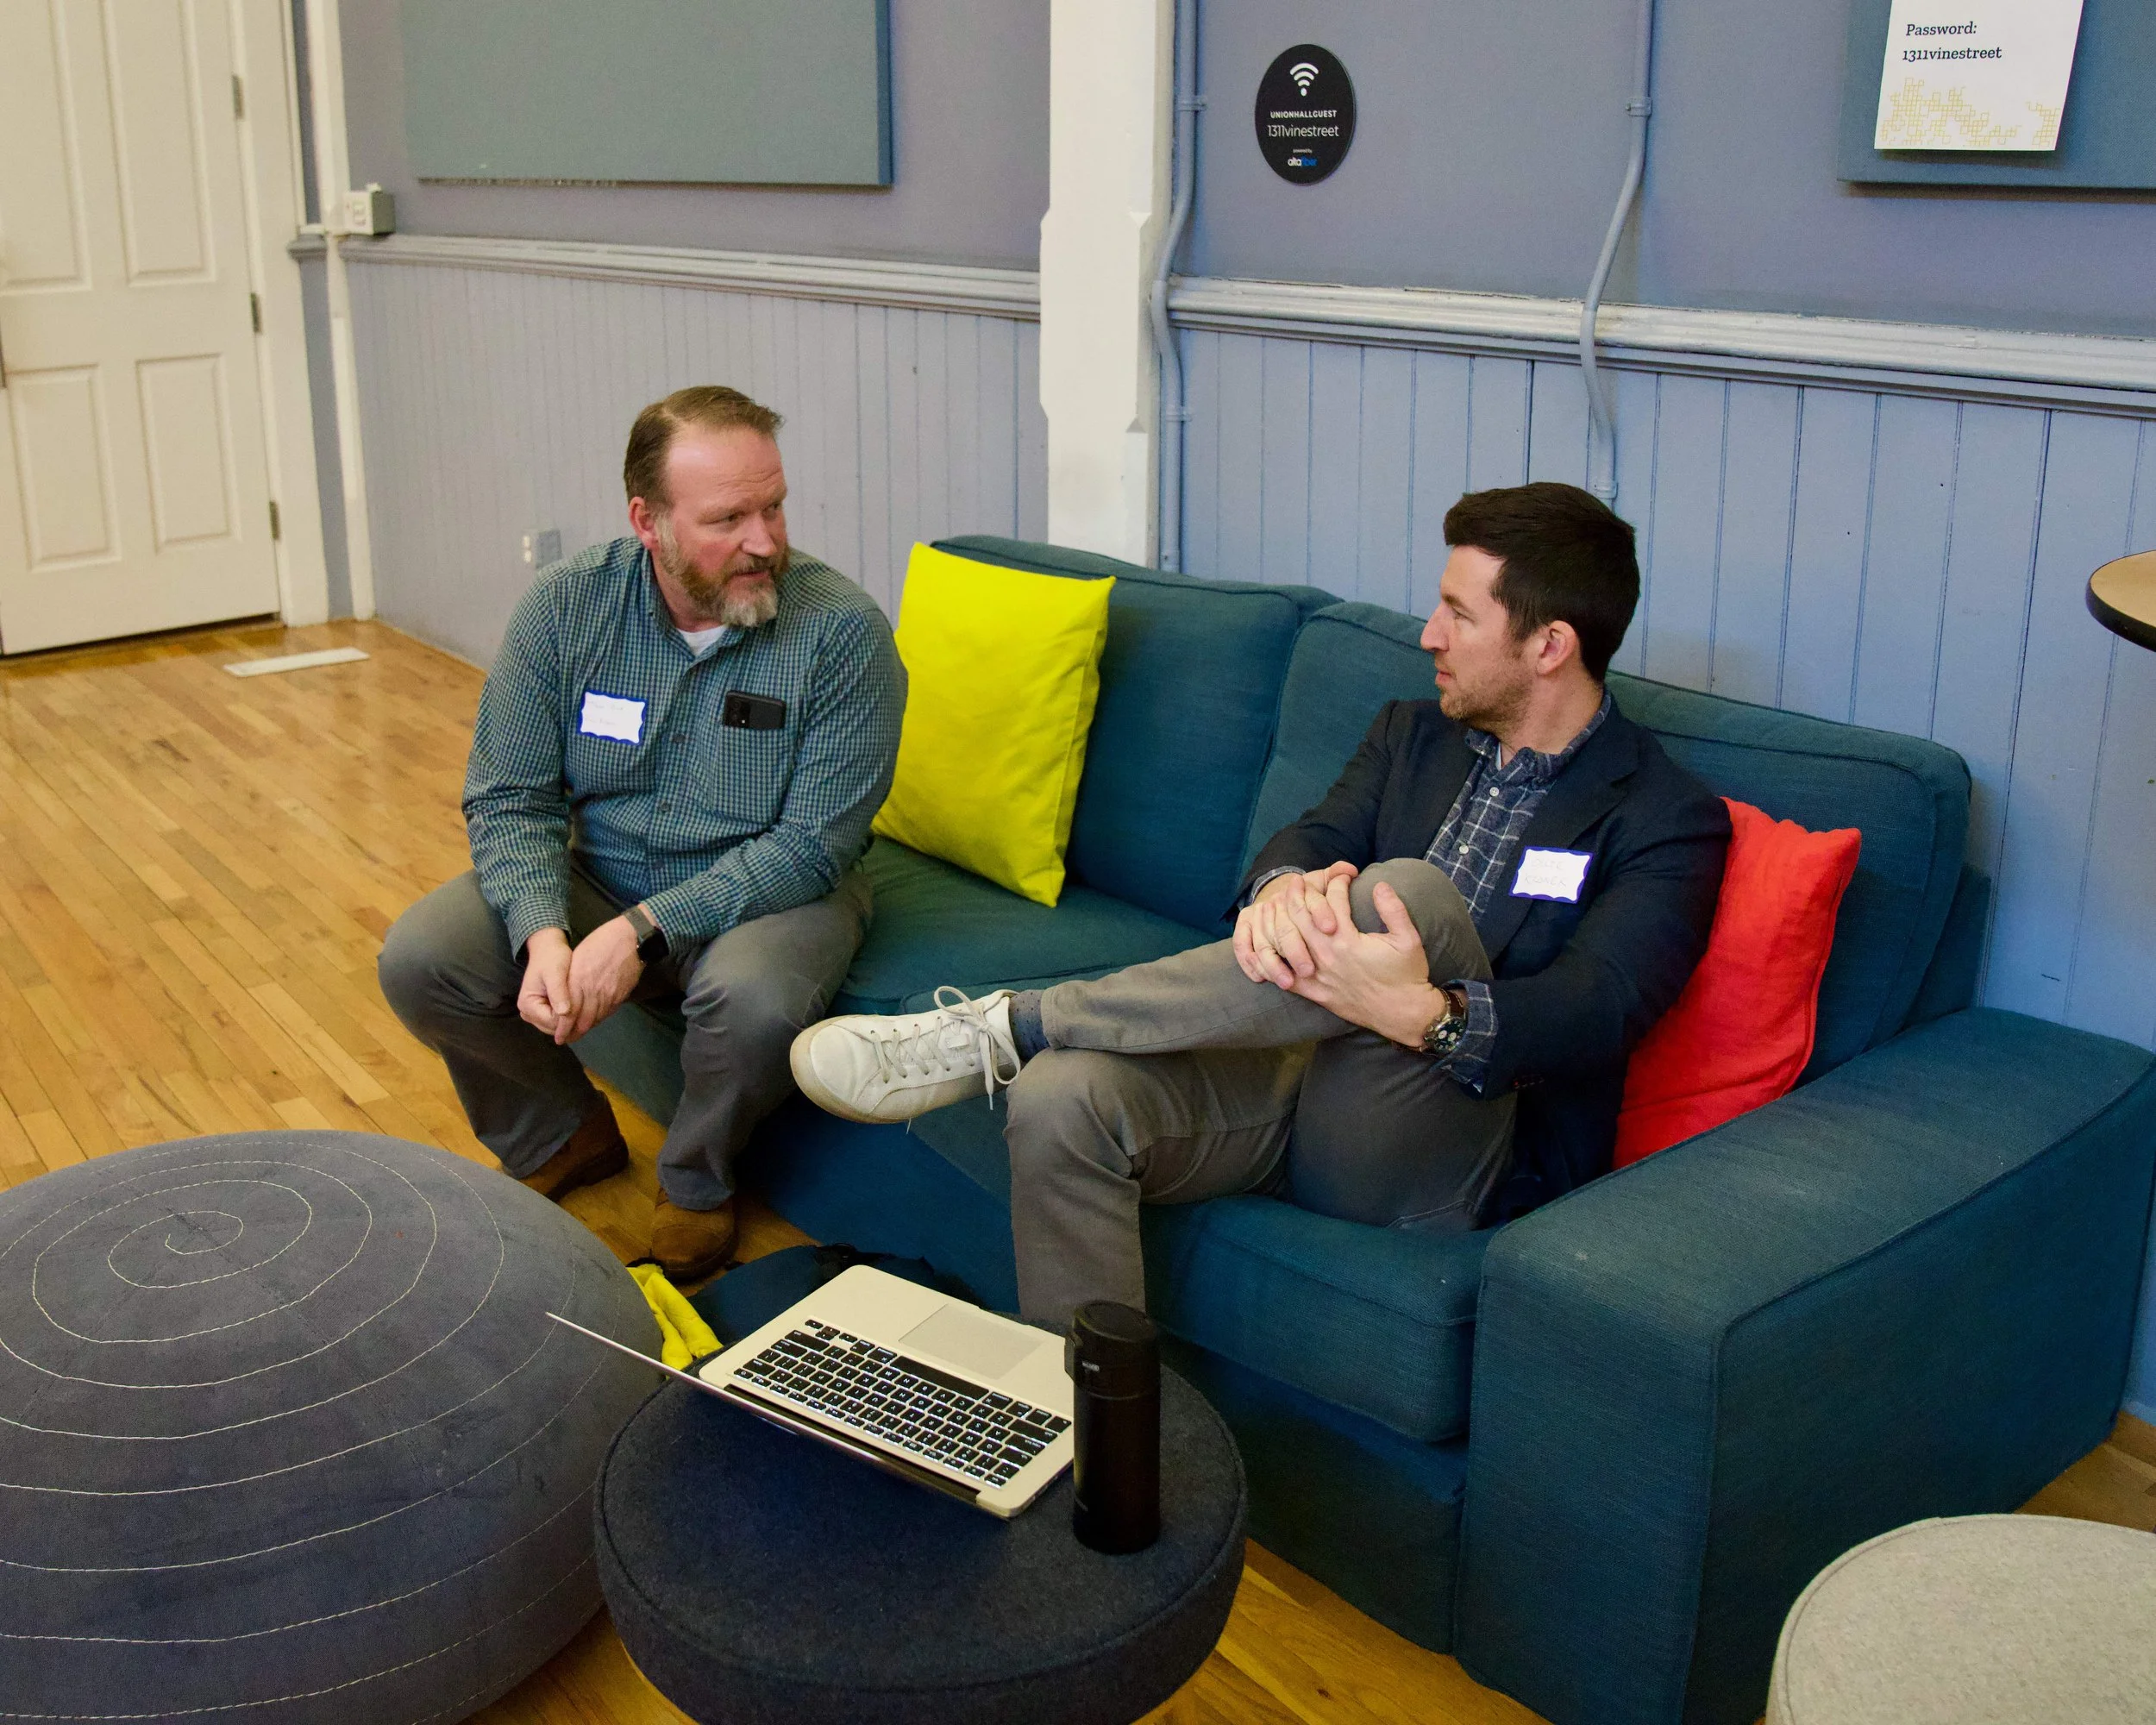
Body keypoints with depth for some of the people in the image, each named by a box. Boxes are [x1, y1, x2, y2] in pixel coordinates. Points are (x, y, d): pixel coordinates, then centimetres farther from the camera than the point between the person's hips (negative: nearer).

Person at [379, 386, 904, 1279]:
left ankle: (696, 1182, 0)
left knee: (754, 998, -36)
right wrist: (544, 936, -27)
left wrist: (643, 930, -27)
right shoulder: (566, 606, -9)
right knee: (417, 960, -17)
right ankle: (562, 1137, 13)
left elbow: (813, 844, -20)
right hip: (593, 879, 3)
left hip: (769, 891, -3)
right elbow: (509, 800, -7)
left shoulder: (843, 629, -19)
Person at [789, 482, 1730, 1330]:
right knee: (1062, 1101, -26)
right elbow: (1311, 837, 4)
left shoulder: (1668, 818, 0)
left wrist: (1425, 1014, -38)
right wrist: (1283, 887, -24)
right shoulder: (1413, 736, 19)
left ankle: (1007, 1025, -26)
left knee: (1412, 892, -34)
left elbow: (1595, 1010, -16)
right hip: (1294, 1069, 5)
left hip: (1438, 1161, -5)